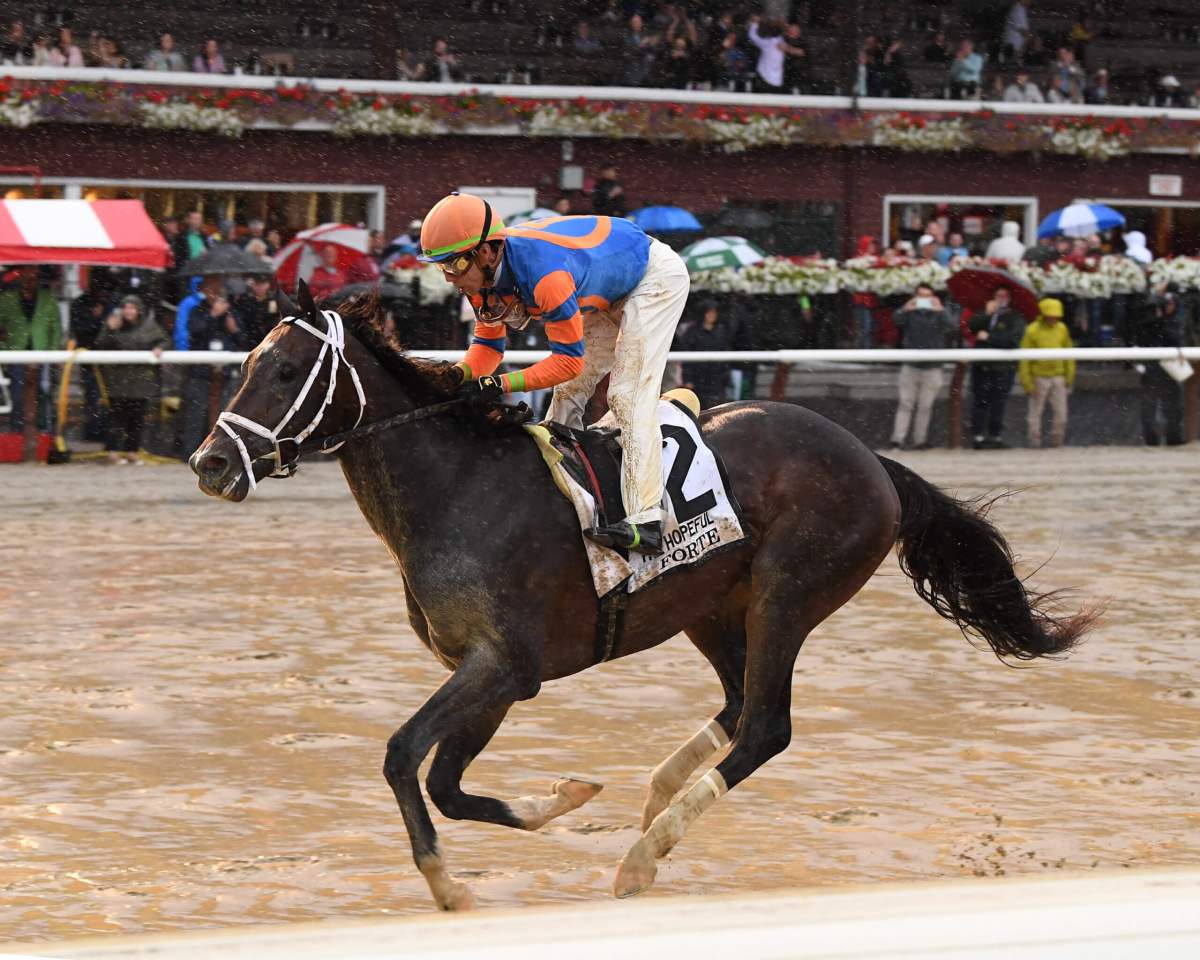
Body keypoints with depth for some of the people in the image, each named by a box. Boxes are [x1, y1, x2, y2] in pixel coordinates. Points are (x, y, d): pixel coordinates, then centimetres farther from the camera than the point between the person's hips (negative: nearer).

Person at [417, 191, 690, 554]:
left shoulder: (544, 273, -40)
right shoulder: (482, 276, -14)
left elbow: (569, 359, -34)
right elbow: (488, 343, -4)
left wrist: (501, 385, -40)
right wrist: (459, 374, -25)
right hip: (612, 292, 9)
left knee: (629, 395, -19)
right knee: (568, 394, 9)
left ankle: (645, 523, -25)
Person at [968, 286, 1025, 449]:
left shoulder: (1015, 318, 3)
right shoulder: (986, 315, 17)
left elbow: (1014, 338, -14)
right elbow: (971, 327, 0)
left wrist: (989, 337, -10)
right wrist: (986, 314, -11)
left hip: (1003, 368, -4)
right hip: (981, 366, 4)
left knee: (997, 405, -5)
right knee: (979, 402, 0)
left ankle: (996, 436, 0)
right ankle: (977, 436, 1)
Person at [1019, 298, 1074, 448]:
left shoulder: (1062, 329, 3)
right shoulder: (1033, 331, -10)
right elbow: (1024, 359, -10)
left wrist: (1069, 377, 8)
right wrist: (1027, 383, -12)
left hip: (1058, 378, 4)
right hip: (1039, 378, -4)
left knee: (1060, 413, 4)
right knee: (1036, 413, 4)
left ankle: (1057, 443, 14)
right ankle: (1035, 444, 11)